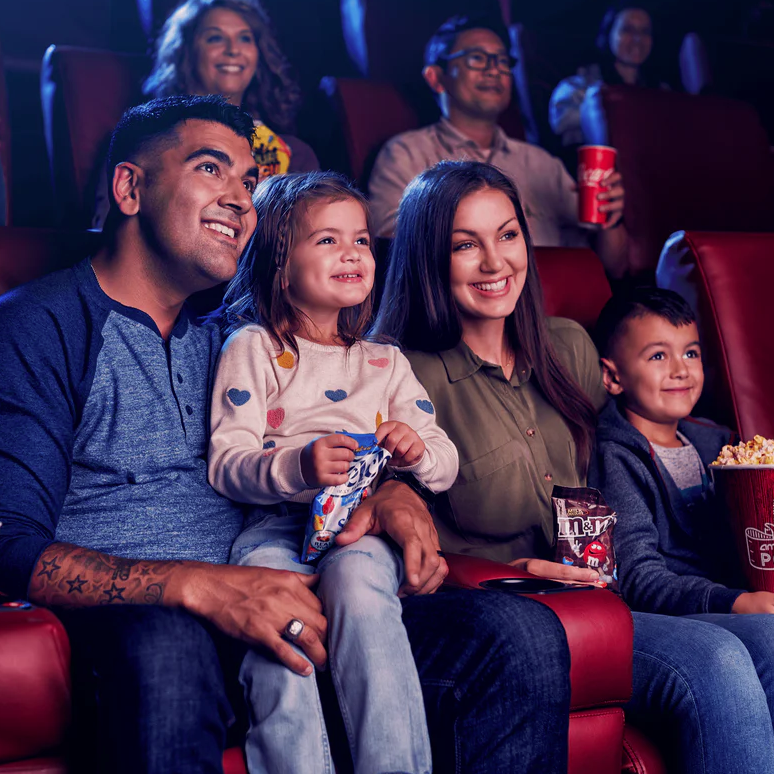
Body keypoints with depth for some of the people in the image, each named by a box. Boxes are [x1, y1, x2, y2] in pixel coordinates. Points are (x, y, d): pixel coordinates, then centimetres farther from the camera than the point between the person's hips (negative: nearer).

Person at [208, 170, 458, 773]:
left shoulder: (385, 361, 24)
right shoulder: (253, 348, 11)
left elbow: (448, 468, 21)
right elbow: (226, 463, 0)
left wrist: (419, 452, -4)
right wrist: (297, 466, -21)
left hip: (366, 526, 2)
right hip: (275, 524, -2)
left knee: (357, 580, -35)